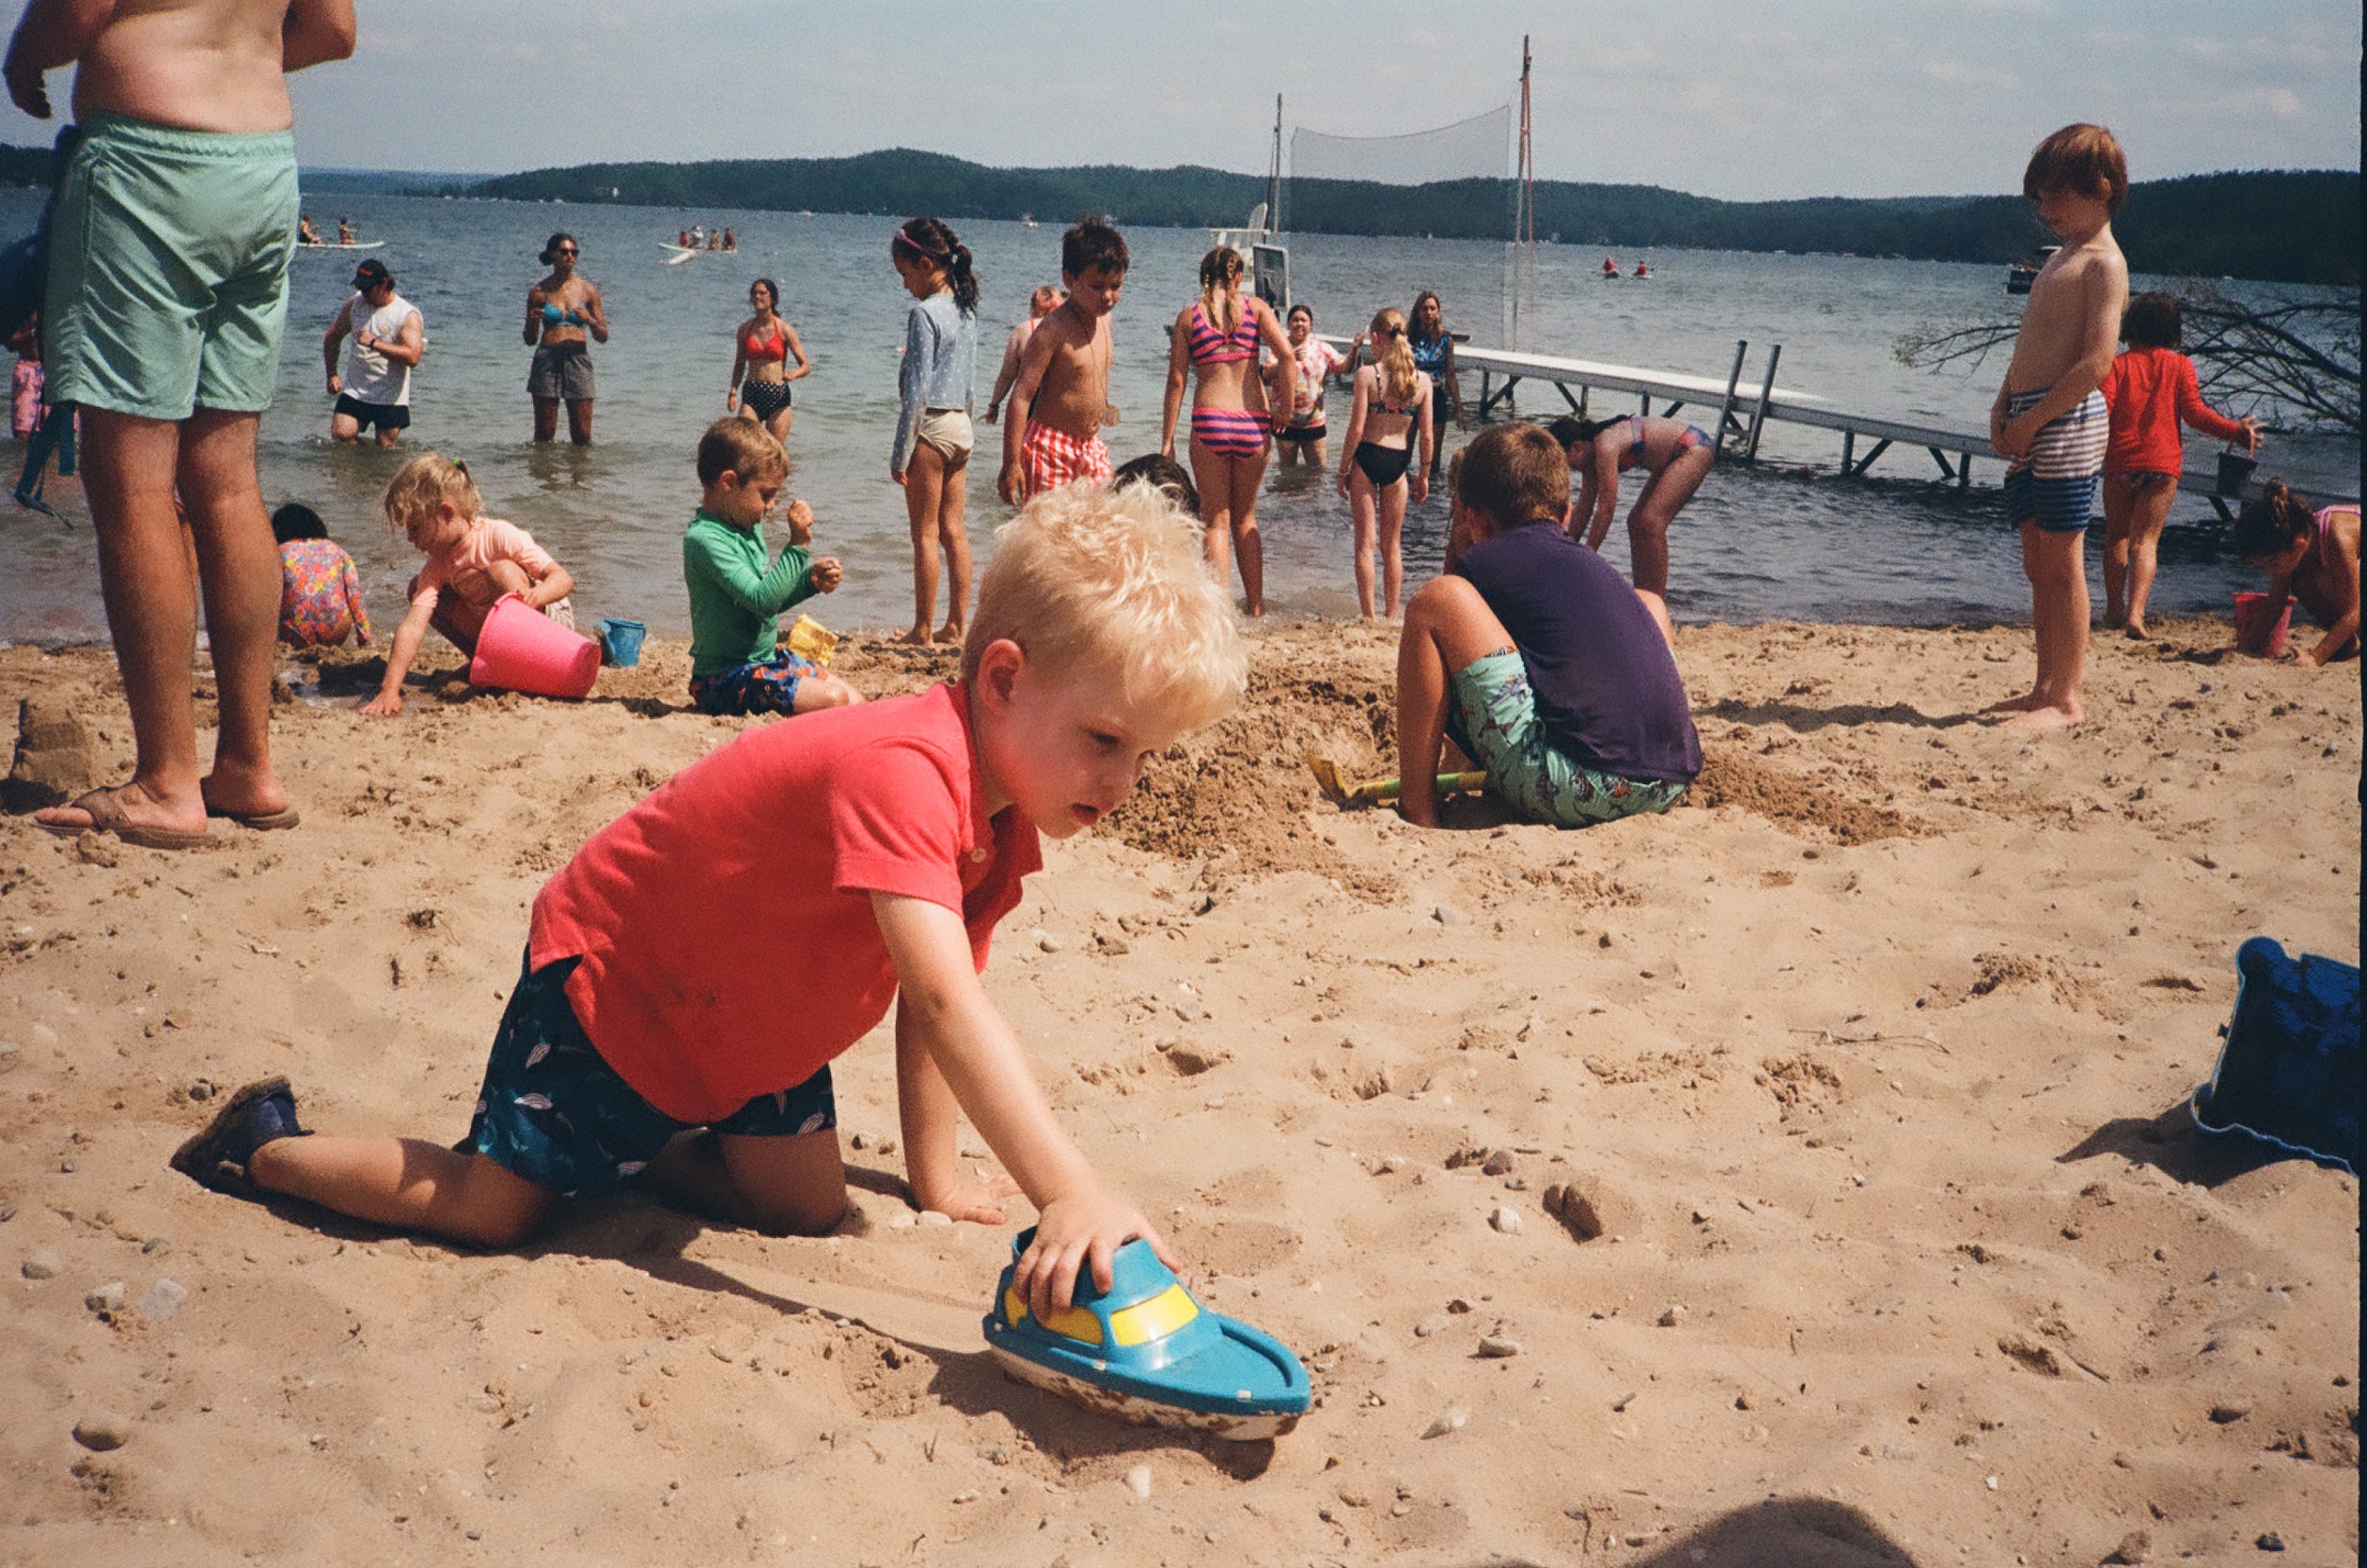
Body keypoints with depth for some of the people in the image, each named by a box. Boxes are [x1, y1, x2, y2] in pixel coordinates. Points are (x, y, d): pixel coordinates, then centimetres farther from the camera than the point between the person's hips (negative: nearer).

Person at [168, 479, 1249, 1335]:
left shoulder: (1005, 823, -7)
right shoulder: (904, 771, -39)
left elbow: (930, 1001, 2)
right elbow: (946, 1005, -49)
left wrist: (932, 1171, 3)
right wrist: (1069, 1192, -55)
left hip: (747, 1027, 9)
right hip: (611, 972, -8)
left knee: (807, 1205, 2)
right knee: (493, 1211, -3)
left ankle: (633, 1144, 24)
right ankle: (266, 1146, 20)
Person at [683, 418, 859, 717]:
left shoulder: (748, 528, 9)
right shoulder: (704, 539, -21)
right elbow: (762, 601, -27)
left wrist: (811, 581, 3)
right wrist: (798, 545, -26)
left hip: (768, 658, 10)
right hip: (725, 678, -10)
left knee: (856, 703, 1)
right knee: (832, 700, -22)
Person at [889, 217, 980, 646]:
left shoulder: (924, 313, -15)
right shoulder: (966, 310, 10)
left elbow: (917, 390, -17)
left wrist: (901, 454, -14)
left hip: (931, 426, -8)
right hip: (962, 425, 8)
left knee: (925, 533, 0)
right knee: (954, 531, 11)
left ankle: (922, 630, 7)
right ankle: (956, 626, 14)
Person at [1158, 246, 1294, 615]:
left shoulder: (1189, 315, 5)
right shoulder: (1255, 307, 5)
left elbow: (1176, 381, 1)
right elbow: (1287, 356, -9)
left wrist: (1167, 440, 3)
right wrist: (1287, 406, 3)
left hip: (1210, 422, -1)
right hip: (1254, 422, 1)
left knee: (1217, 519, 7)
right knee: (1246, 517, 17)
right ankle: (1256, 606, 18)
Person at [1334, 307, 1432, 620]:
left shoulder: (1367, 374, -10)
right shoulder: (1422, 380, -1)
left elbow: (1356, 429, -11)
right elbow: (1427, 436, 1)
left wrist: (1343, 470, -2)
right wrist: (1424, 475, 12)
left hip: (1367, 457, -3)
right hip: (1398, 463, 3)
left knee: (1365, 542, 5)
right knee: (1392, 544, 15)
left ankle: (1369, 616, 5)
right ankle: (1391, 616, 19)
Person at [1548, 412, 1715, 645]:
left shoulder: (1606, 446, -27)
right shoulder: (1592, 452, 2)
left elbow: (1606, 508, -25)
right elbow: (1584, 508, 11)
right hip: (1673, 457, 10)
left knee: (1651, 521, -19)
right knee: (1637, 522, 9)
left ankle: (1658, 607, -18)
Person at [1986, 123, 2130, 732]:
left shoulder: (2103, 264, -9)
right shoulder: (2061, 257, 20)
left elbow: (2096, 362, -17)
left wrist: (2033, 419, -16)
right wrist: (2004, 406, 7)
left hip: (2067, 421, -9)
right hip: (2030, 423, 9)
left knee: (2061, 567, -6)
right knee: (2038, 566, 12)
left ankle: (2067, 700, -1)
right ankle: (2045, 687, 19)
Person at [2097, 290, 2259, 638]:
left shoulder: (2117, 364, 2)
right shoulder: (2180, 366, 4)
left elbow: (2102, 410, -8)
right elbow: (2195, 412, -2)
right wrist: (2235, 430, 7)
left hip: (2120, 460, 0)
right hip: (2163, 463, 0)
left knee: (2117, 536, 15)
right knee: (2146, 539, 0)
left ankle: (2114, 609, 18)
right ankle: (2135, 612, -16)